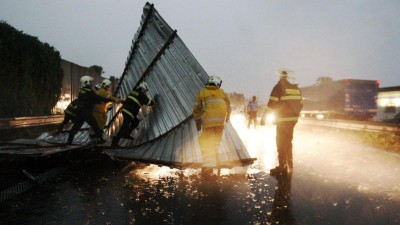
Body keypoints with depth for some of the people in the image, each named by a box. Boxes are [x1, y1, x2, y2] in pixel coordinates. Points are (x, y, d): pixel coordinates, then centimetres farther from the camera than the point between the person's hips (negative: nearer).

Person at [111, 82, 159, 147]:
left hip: (125, 109, 9)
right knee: (125, 127, -6)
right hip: (129, 112, -9)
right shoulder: (141, 95, -5)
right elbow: (149, 102, -2)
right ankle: (114, 142, -5)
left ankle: (126, 135, 23)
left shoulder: (134, 91, 18)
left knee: (136, 121, 22)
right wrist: (155, 100, 11)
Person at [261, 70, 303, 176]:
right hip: (293, 119, 7)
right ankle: (289, 166, 26)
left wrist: (264, 117, -10)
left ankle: (282, 167, 2)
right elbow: (300, 103, 13)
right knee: (288, 142, 18)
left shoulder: (279, 87, -10)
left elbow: (272, 104, -15)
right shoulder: (296, 88, 10)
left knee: (281, 143, 1)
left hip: (283, 119, -7)